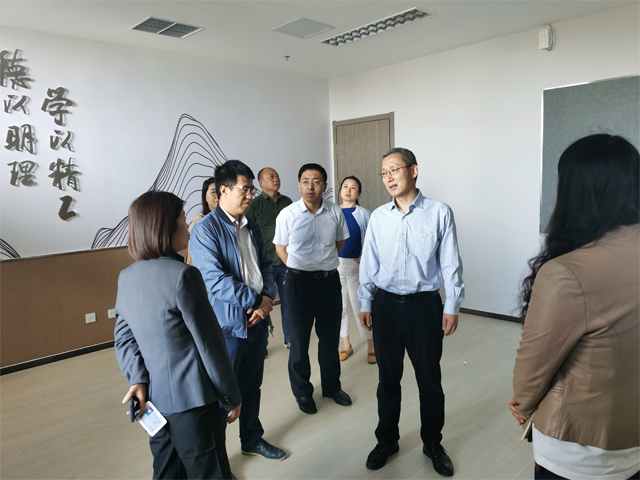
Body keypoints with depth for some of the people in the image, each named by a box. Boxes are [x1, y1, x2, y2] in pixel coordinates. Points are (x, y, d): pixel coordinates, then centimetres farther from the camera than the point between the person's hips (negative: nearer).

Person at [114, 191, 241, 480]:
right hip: (191, 401, -7)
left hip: (154, 398, 8)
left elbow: (124, 337, 5)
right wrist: (231, 396, -7)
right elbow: (209, 342, -16)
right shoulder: (183, 275, -20)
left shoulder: (126, 277, 4)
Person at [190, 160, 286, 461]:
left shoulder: (251, 228, 10)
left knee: (252, 386, 21)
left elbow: (265, 265, 13)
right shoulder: (205, 230, -14)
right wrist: (253, 300, -14)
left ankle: (252, 439, 41)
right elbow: (215, 279, -21)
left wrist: (267, 298, -5)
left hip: (257, 320, 7)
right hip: (227, 324, -7)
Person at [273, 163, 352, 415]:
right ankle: (302, 392, 28)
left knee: (330, 337, 16)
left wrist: (324, 261, 10)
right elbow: (281, 248, 3)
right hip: (299, 281, -2)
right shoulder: (287, 215, -9)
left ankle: (332, 387, 36)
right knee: (300, 339, 8)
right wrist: (301, 267, 0)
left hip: (330, 279, 3)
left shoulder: (335, 212, -3)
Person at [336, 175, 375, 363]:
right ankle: (346, 346, 27)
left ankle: (371, 348, 17)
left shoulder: (365, 214, -2)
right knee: (339, 307, 11)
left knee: (360, 308, 0)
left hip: (356, 265, -3)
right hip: (334, 265, 3)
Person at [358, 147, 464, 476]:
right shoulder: (378, 217, 2)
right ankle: (387, 440, 36)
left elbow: (450, 264, -4)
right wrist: (365, 304, 8)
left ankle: (433, 444, 35)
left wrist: (452, 307, -5)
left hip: (424, 305, -2)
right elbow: (369, 263, 7)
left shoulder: (439, 213, -6)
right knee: (387, 378, 15)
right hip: (385, 304, 2)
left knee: (429, 380, 12)